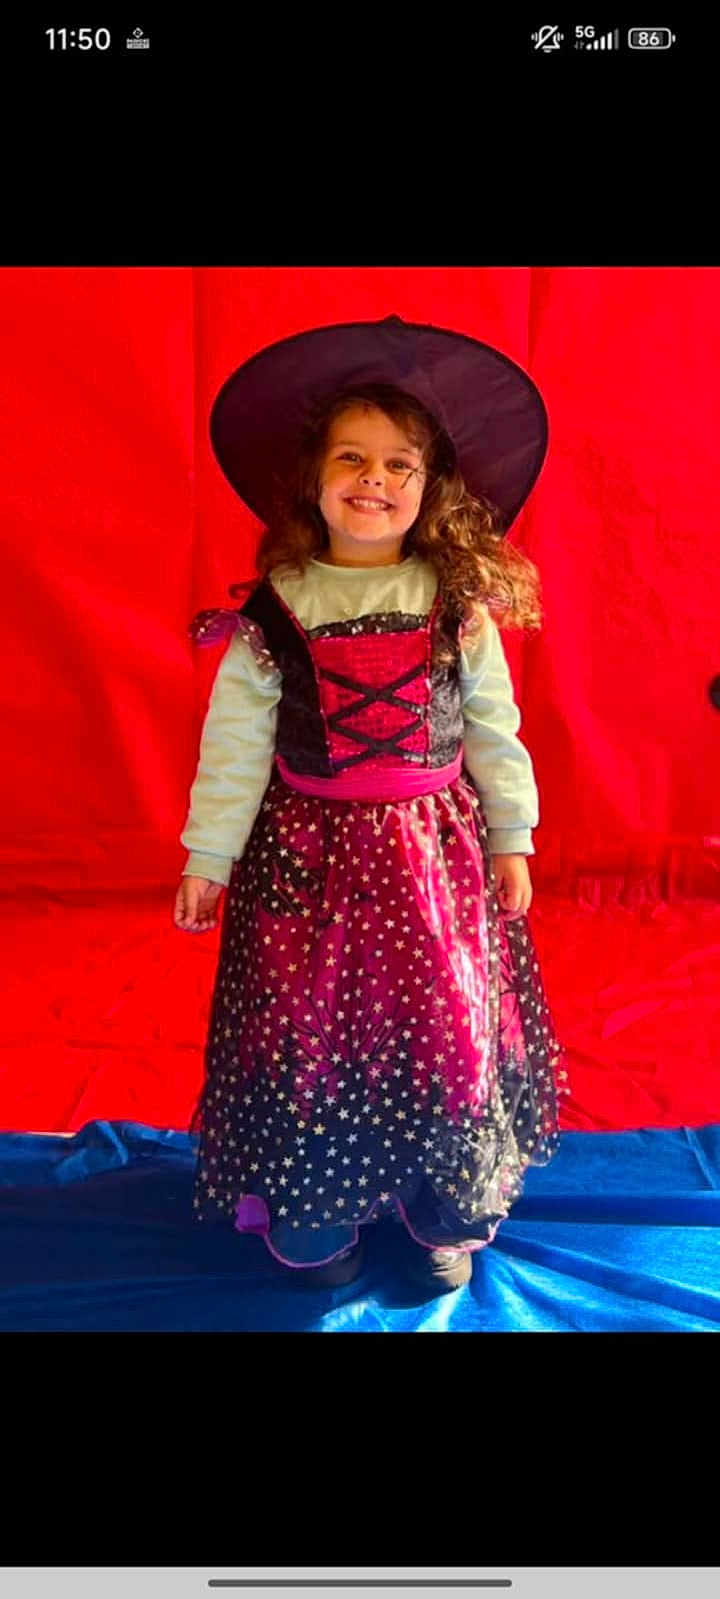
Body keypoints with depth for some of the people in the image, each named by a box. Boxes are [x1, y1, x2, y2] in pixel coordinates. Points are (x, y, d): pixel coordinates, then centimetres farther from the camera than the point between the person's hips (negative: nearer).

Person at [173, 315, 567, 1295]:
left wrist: (511, 838, 4)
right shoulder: (270, 614, -5)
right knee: (310, 1026, 8)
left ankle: (445, 1213, 29)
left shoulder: (463, 607, -1)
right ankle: (313, 1219, 28)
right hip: (307, 856, -1)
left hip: (436, 851, 1)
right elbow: (234, 744, -3)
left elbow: (494, 729, 4)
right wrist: (208, 857, -2)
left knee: (446, 1023, 8)